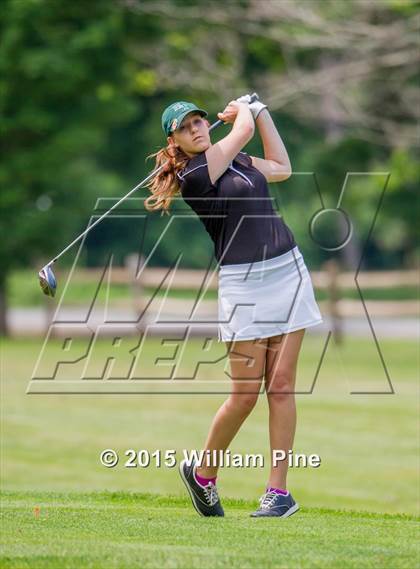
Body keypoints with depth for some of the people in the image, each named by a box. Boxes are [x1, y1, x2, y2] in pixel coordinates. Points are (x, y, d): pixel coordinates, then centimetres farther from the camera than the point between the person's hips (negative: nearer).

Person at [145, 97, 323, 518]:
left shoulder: (232, 158, 14)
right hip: (243, 283, -6)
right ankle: (202, 473, 18)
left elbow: (281, 168, 28)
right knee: (245, 394, -6)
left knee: (281, 385, -1)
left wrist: (259, 108, 26)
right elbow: (244, 129, -2)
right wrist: (242, 109, 20)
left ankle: (278, 491, 0)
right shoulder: (192, 175, -9)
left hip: (289, 271, 6)